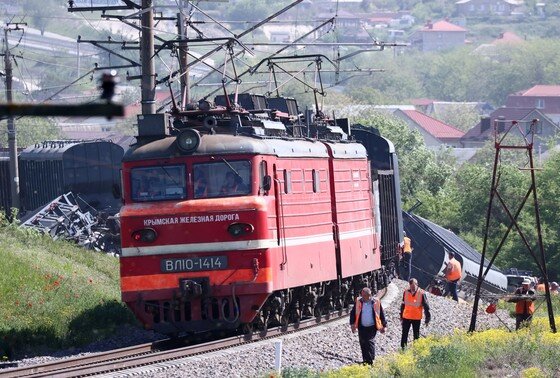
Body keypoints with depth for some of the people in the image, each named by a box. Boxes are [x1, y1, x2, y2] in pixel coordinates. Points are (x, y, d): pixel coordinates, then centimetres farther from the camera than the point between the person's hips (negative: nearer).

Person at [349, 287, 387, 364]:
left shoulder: (376, 303, -5)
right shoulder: (358, 302, 1)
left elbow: (382, 314, 4)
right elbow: (353, 313, 8)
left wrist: (384, 326, 6)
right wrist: (352, 324, 0)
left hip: (372, 328, -3)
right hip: (362, 328, 3)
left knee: (370, 343, -14)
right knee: (363, 345, 8)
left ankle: (370, 361, -14)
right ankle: (365, 361, 21)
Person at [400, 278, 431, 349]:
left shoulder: (421, 293, -12)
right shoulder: (406, 292, 0)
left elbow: (426, 306, -7)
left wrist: (427, 318, -8)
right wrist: (401, 316, 15)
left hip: (417, 318, -3)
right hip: (406, 317, 3)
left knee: (416, 336, 7)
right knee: (404, 335, 5)